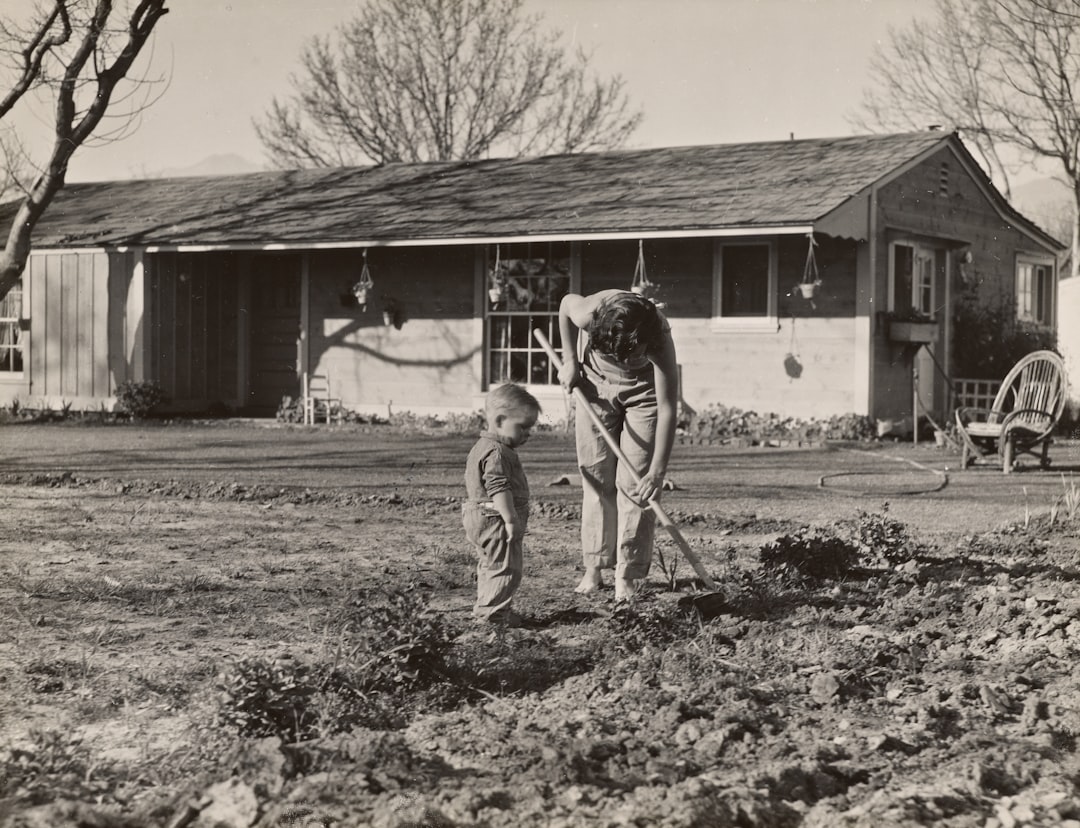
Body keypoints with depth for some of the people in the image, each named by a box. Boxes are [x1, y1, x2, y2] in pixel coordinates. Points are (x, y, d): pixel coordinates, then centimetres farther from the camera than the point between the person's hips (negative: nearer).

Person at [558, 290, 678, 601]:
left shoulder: (659, 337, -39)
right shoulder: (589, 314, -35)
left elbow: (667, 408, -38)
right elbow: (566, 303, -7)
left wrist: (658, 471, -42)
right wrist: (570, 361, -7)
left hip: (643, 390, -2)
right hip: (596, 383, 2)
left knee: (635, 483, -8)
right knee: (596, 478, 1)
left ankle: (628, 575, -5)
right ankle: (594, 568, 8)